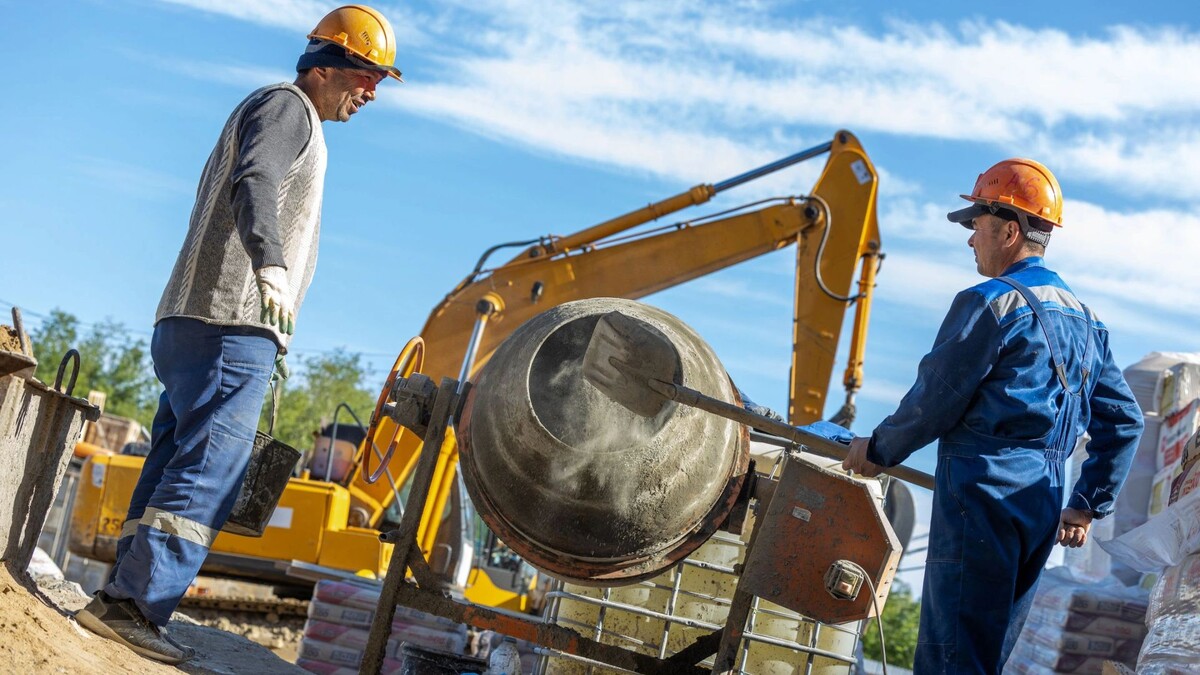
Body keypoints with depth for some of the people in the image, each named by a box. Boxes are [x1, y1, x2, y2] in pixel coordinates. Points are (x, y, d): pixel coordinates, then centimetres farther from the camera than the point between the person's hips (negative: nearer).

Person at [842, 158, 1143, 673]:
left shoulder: (990, 303, -10)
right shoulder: (1085, 320, 16)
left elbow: (934, 401, -9)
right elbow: (1123, 421, 19)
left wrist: (878, 449, 7)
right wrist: (1087, 505, 23)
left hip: (983, 492, -8)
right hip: (1043, 507, 9)